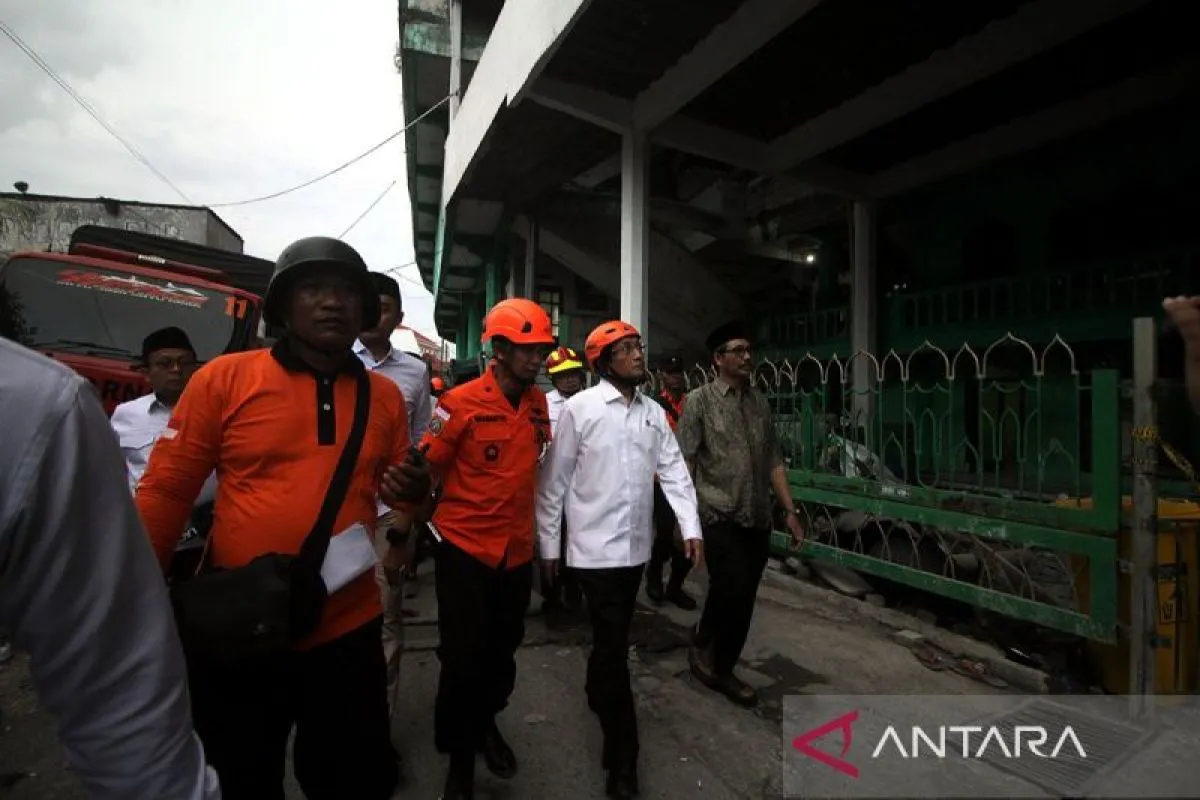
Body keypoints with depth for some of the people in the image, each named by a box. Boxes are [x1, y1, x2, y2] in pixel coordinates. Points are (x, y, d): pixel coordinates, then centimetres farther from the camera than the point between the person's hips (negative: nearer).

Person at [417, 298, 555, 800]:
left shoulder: (539, 403, 1)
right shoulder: (460, 402, -15)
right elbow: (428, 470, -8)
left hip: (518, 551, 5)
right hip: (464, 549, -4)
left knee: (503, 651, 18)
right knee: (463, 658, 6)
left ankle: (486, 724, 45)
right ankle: (458, 755, 31)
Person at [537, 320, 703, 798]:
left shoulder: (654, 413, 6)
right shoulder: (580, 408, -10)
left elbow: (673, 470, 6)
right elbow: (554, 480, -7)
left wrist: (691, 526, -3)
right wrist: (548, 543, -4)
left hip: (637, 546, 5)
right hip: (595, 546, -5)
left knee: (612, 637, 21)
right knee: (613, 645, -1)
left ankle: (597, 695, 48)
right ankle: (622, 759, 13)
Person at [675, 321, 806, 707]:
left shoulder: (759, 401, 11)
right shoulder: (700, 400, -4)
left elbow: (773, 461, 13)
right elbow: (684, 462, -8)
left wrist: (790, 510, 10)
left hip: (758, 518, 5)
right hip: (720, 516, -5)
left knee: (744, 599, 10)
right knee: (733, 591, -14)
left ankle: (721, 668, 30)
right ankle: (703, 649, 13)